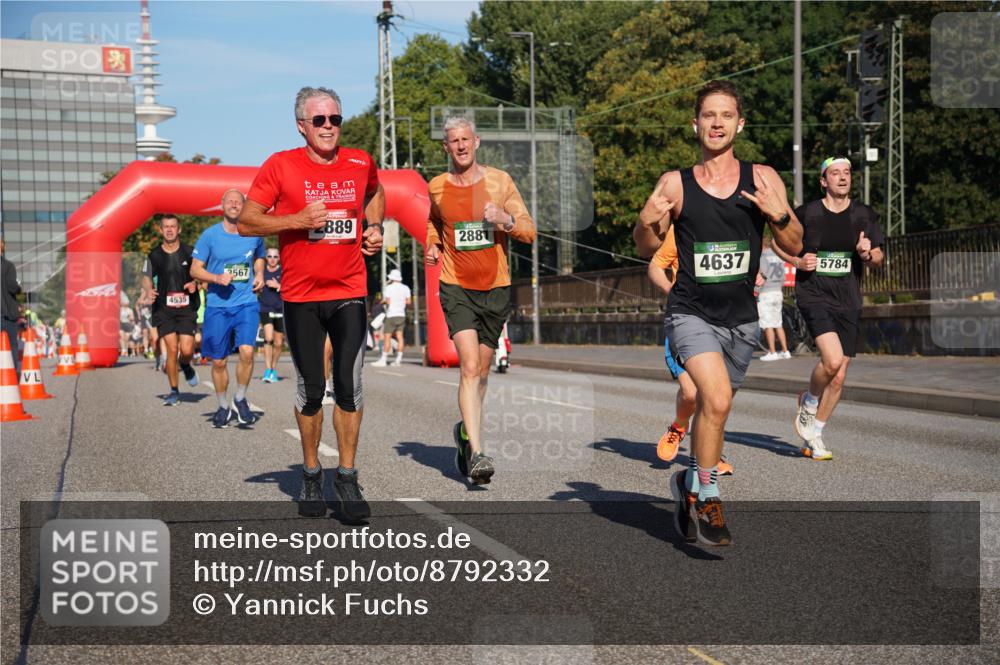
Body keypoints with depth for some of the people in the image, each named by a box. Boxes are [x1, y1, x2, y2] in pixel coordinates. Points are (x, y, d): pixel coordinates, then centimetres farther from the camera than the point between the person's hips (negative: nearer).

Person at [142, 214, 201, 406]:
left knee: (186, 350, -11)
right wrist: (148, 291, -11)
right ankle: (174, 391, 6)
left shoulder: (190, 252, 4)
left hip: (187, 307, 0)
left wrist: (195, 284, -10)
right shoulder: (154, 256, 5)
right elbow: (147, 278, 11)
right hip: (164, 309, 0)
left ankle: (186, 366, 27)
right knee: (172, 349, -8)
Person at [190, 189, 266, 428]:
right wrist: (217, 278, -16)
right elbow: (195, 269, 2)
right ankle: (223, 407, 26)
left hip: (246, 303, 0)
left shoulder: (253, 234, 3)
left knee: (247, 351, -19)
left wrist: (260, 275, 5)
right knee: (218, 361, 6)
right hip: (217, 305, 0)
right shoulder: (210, 235, -3)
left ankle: (240, 400, 3)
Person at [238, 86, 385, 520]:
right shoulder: (281, 166, -5)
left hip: (350, 292, 2)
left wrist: (375, 227, 12)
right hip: (301, 296, -2)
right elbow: (246, 222, -6)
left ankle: (347, 478, 11)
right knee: (310, 391, 5)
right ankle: (311, 475, 24)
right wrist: (298, 220, -17)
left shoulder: (360, 163, 5)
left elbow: (374, 192, 29)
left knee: (349, 388, -2)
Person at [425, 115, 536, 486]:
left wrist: (506, 219, -20)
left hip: (495, 288, 2)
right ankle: (476, 453, -21)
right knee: (469, 367, -17)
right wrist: (432, 246, 7)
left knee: (482, 371, 13)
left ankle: (466, 431, 37)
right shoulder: (436, 187, 4)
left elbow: (530, 232, -2)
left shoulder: (499, 181, 0)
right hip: (456, 288, -2)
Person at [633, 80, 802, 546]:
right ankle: (706, 495, -7)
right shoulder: (675, 184, -2)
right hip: (691, 312, -3)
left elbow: (795, 247, 2)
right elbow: (646, 250, 6)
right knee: (716, 397, -24)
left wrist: (779, 215, -18)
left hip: (741, 319, 3)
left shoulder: (762, 179, 1)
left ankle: (691, 484, 39)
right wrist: (646, 222, -16)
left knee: (713, 407, 14)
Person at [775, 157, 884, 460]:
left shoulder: (864, 215, 6)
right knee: (832, 360, -24)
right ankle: (809, 402, 7)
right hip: (813, 296, -4)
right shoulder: (807, 213, -2)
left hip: (848, 301, 4)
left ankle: (813, 436, 22)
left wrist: (867, 254, -12)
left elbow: (877, 259, 11)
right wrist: (798, 261, -8)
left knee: (838, 377, 4)